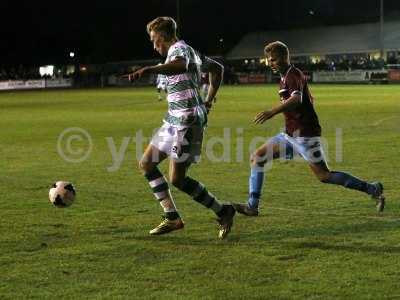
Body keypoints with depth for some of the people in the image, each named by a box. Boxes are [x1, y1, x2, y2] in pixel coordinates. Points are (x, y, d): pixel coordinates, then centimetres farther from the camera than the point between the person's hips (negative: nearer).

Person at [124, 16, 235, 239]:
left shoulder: (179, 48, -11)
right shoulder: (190, 52, 20)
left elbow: (180, 65, -37)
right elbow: (217, 68, 34)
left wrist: (149, 70, -49)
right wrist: (209, 100, 29)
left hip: (187, 121, -10)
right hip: (174, 121, 10)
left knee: (178, 179, -9)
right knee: (147, 163, 10)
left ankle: (223, 211, 4)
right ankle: (172, 217, 10)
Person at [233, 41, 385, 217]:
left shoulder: (294, 75, -14)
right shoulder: (285, 77, 15)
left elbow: (296, 98, -35)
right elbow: (309, 99, 27)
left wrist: (273, 112, -47)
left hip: (305, 136, -10)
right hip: (290, 135, 10)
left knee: (324, 176, -7)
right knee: (257, 157, 2)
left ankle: (372, 189, 5)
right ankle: (252, 206, 2)